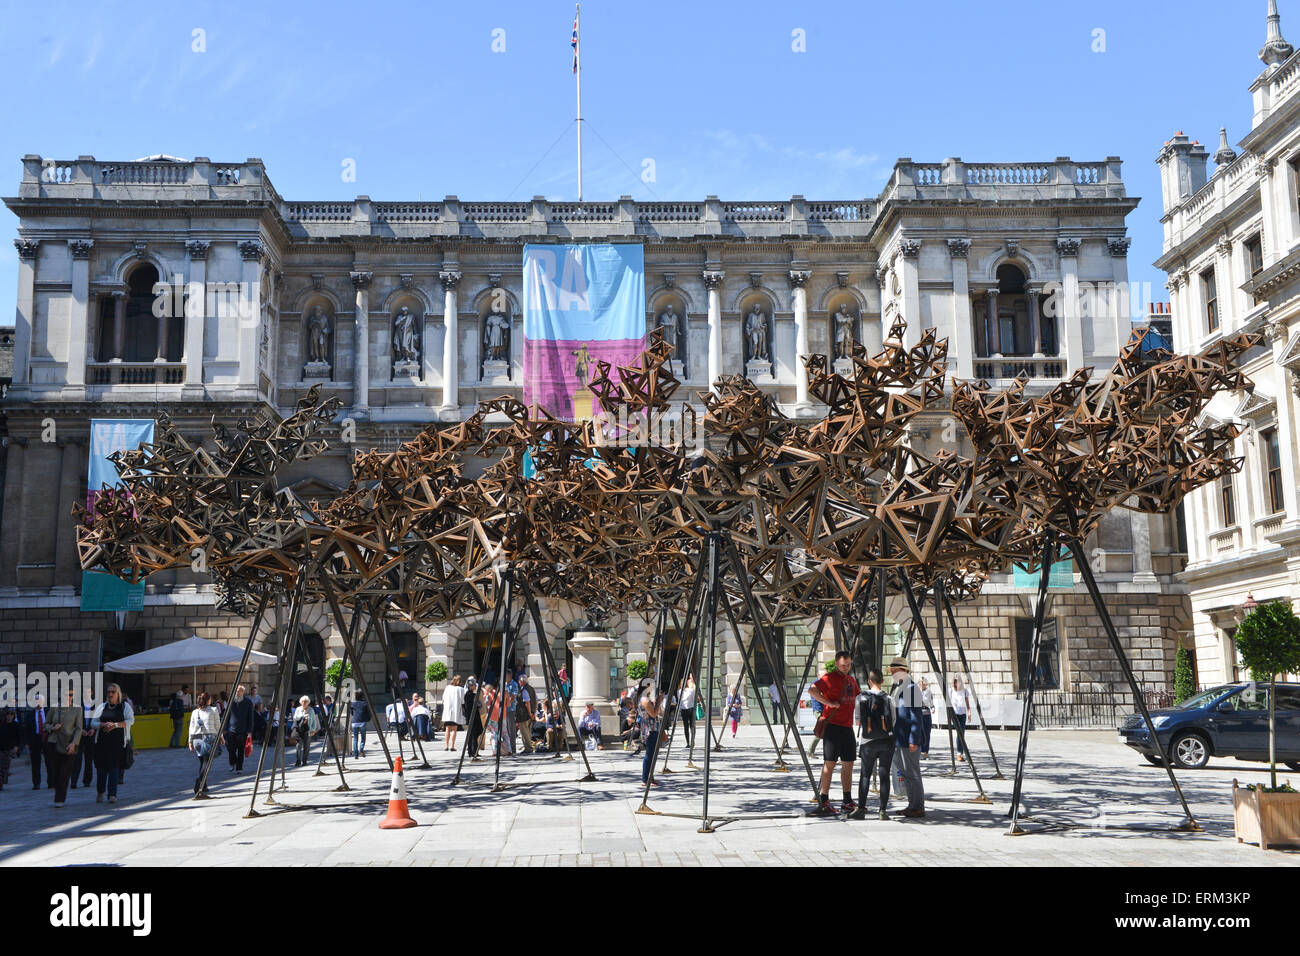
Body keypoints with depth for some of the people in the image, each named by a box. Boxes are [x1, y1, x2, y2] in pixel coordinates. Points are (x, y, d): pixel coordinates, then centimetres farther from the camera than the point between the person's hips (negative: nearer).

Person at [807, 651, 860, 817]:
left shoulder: (851, 680, 18)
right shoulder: (830, 677, -9)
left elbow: (860, 696, 35)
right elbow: (812, 690, -25)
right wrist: (829, 703, -24)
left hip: (847, 727, 8)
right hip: (832, 726, -8)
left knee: (848, 764, 11)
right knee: (830, 763, -9)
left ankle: (847, 803, 20)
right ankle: (824, 802, -6)